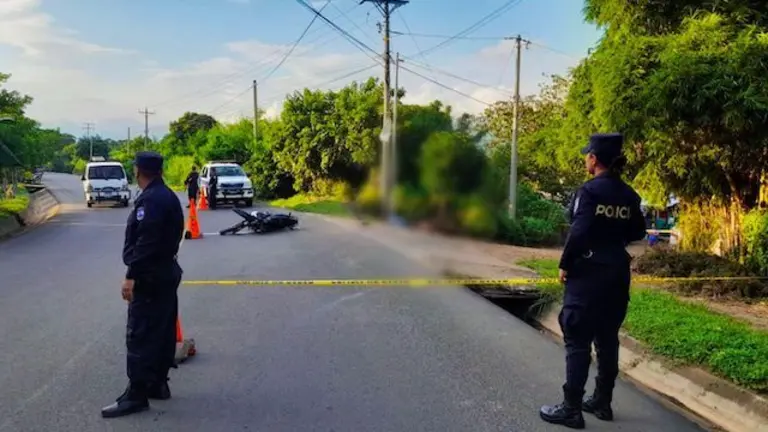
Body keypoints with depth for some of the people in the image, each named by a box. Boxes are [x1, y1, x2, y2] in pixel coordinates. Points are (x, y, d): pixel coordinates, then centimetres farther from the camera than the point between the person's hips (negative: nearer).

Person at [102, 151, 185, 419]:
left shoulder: (149, 199, -18)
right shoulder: (169, 196, 13)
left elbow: (145, 242, -25)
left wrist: (131, 276, -22)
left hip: (149, 277, -10)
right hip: (167, 272, 10)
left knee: (139, 336, -7)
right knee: (162, 332, 14)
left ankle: (136, 394, -3)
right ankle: (158, 384, 23)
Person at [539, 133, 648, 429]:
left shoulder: (589, 190, -14)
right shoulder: (629, 195, 6)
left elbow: (579, 232, -21)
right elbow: (637, 233, 14)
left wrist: (565, 265, -10)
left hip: (588, 272, -7)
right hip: (617, 274, 7)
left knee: (577, 341, -2)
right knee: (607, 339, 15)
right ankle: (602, 402, 25)